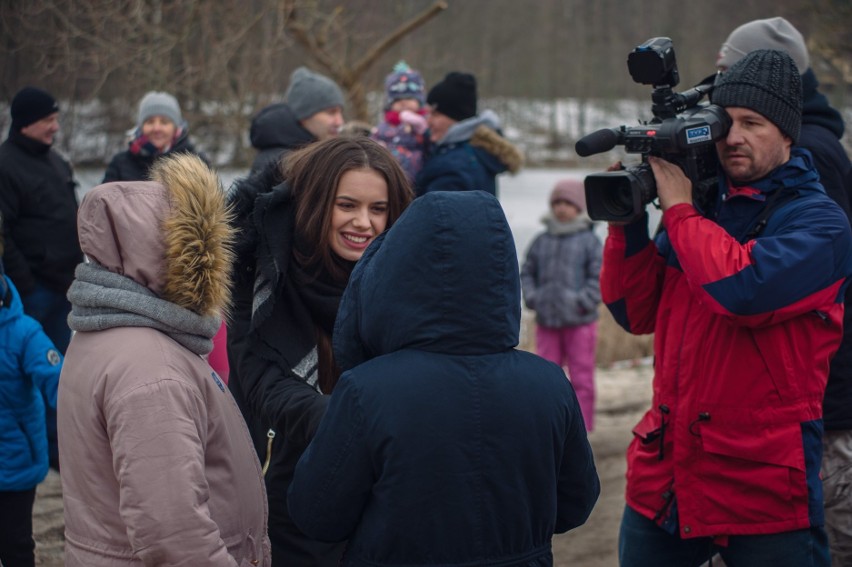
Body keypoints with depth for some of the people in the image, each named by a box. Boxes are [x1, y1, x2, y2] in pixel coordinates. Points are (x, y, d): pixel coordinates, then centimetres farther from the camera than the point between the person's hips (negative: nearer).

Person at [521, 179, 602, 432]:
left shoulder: (589, 241, -3)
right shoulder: (541, 241, 8)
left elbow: (599, 277, -7)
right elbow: (527, 273, 14)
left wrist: (582, 302, -15)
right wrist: (532, 298, -1)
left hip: (579, 323, -3)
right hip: (547, 322, 4)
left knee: (581, 378, 2)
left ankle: (581, 430, 9)